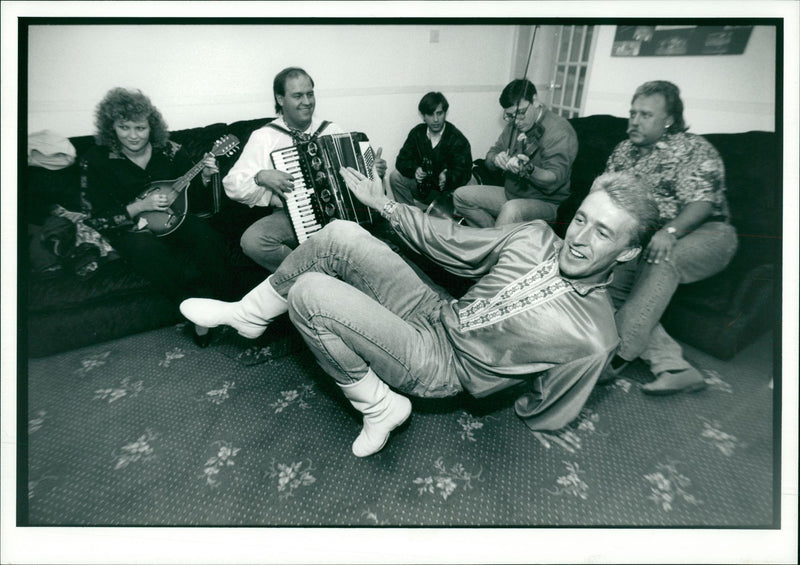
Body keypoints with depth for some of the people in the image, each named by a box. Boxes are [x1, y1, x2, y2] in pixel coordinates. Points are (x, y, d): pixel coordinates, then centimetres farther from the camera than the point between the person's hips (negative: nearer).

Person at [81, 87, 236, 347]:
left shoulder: (169, 151, 0)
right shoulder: (97, 160, -6)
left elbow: (192, 191, 9)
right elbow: (99, 219, -7)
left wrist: (204, 176, -14)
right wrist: (141, 206, -20)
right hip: (131, 230, -2)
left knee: (209, 241, -28)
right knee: (156, 258, -34)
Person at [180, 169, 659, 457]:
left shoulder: (593, 338, -19)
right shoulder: (535, 236, -4)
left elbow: (544, 419, -6)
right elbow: (455, 243, 5)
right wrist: (384, 204, 7)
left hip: (439, 365, -6)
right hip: (436, 311, 6)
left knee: (308, 292, -20)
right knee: (340, 235, -8)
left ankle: (380, 406, -3)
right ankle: (250, 314, 12)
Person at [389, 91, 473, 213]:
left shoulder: (458, 139, -14)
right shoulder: (417, 133, 0)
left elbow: (464, 172, -21)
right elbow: (402, 160, -3)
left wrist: (447, 178, -44)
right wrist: (414, 170, -27)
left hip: (447, 190, -3)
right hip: (422, 185, 4)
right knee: (395, 177, -15)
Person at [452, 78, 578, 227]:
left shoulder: (560, 131, -16)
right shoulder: (513, 125, 8)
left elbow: (553, 181, -25)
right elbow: (492, 152, 9)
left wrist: (528, 170, -45)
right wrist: (496, 159, -16)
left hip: (546, 202, -8)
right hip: (510, 193, 8)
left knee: (512, 210, -40)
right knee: (461, 195, -2)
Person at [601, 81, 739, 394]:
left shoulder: (695, 150, -2)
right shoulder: (623, 150, 17)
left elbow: (701, 203, -15)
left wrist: (670, 231, -35)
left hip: (704, 235, -5)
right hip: (642, 240, 5)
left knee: (661, 260, -38)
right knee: (608, 279, -24)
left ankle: (619, 355, -36)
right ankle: (673, 366, -29)